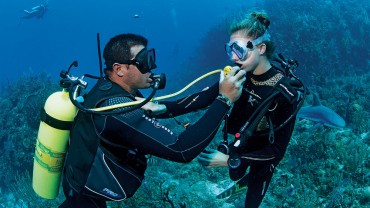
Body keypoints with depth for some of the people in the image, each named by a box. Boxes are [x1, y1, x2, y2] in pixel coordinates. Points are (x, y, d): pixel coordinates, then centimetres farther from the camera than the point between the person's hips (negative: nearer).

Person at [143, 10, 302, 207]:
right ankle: (243, 183, 69)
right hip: (241, 143, 5)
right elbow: (206, 96, -27)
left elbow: (277, 150, -29)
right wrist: (163, 108, -42)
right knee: (235, 175, 33)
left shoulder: (285, 93, -35)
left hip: (264, 155, -5)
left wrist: (230, 160, -34)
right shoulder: (240, 74, -20)